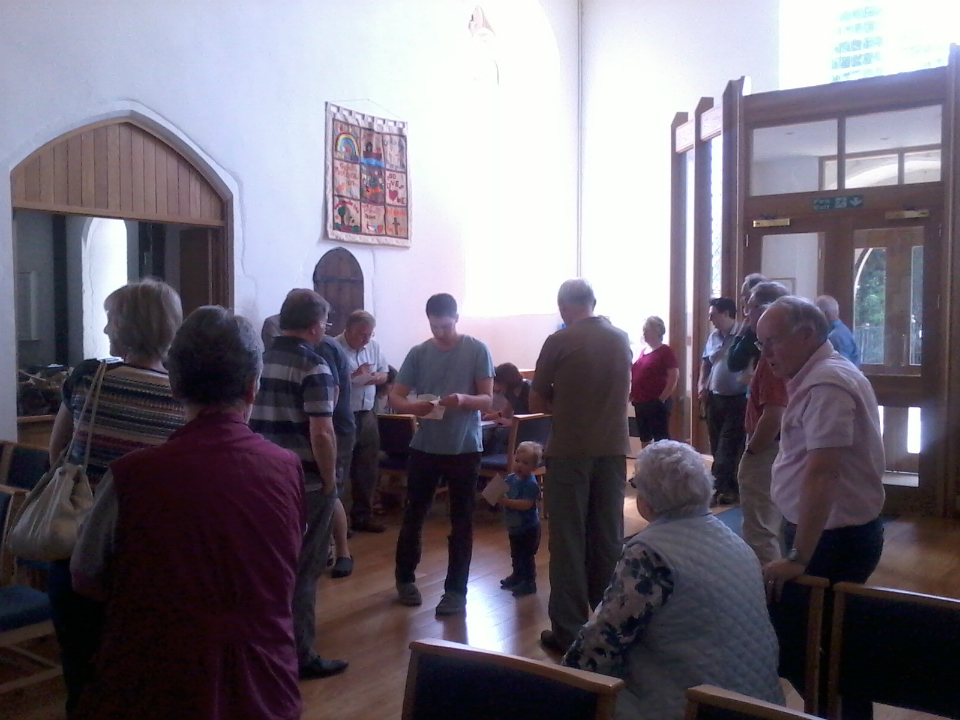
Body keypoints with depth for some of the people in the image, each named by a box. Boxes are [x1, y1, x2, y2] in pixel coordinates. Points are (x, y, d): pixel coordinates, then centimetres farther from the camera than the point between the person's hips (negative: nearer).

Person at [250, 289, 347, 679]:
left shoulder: (257, 361, 8)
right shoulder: (313, 367, -14)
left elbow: (250, 420, 14)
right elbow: (321, 433, -21)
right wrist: (329, 480, -10)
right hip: (305, 483, -7)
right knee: (302, 571, 4)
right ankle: (301, 657, 14)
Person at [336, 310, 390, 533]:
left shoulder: (374, 347, 6)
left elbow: (385, 373, 15)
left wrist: (376, 377, -7)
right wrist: (353, 376, -22)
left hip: (367, 414, 7)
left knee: (368, 467, 13)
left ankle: (363, 515, 26)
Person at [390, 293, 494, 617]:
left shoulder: (477, 350, -5)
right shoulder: (418, 353, 1)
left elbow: (487, 399, -7)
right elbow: (394, 397, -1)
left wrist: (464, 399, -28)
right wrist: (412, 407, -23)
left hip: (465, 448, -2)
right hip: (424, 447, 2)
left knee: (461, 522, 5)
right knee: (413, 515, 13)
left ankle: (456, 590, 15)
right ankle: (405, 578, 31)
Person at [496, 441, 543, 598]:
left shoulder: (531, 484, -24)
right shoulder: (511, 478, 0)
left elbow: (526, 504, -32)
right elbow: (505, 493, 11)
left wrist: (507, 502, -35)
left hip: (528, 529, -8)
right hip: (514, 526, 8)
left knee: (526, 556, -1)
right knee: (516, 555, 23)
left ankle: (529, 582, 11)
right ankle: (517, 576, 41)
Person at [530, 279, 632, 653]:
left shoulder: (559, 341, -10)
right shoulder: (622, 339, 5)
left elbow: (537, 403, -4)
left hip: (570, 451, -4)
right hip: (613, 449, 4)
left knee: (569, 542, 4)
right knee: (608, 539, 13)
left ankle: (568, 631, 9)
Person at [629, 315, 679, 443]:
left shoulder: (665, 351, -7)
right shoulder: (643, 351, 15)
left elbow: (674, 377, -13)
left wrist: (662, 398, -15)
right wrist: (632, 394, 11)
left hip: (657, 403, -8)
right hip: (640, 403, 8)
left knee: (661, 439, -5)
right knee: (644, 438, 14)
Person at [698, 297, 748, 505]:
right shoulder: (713, 337, 9)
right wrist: (702, 385, 9)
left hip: (736, 400, -8)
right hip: (714, 399, 8)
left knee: (727, 448, -2)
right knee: (717, 446, 12)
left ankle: (718, 487, 2)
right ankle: (728, 487, 23)